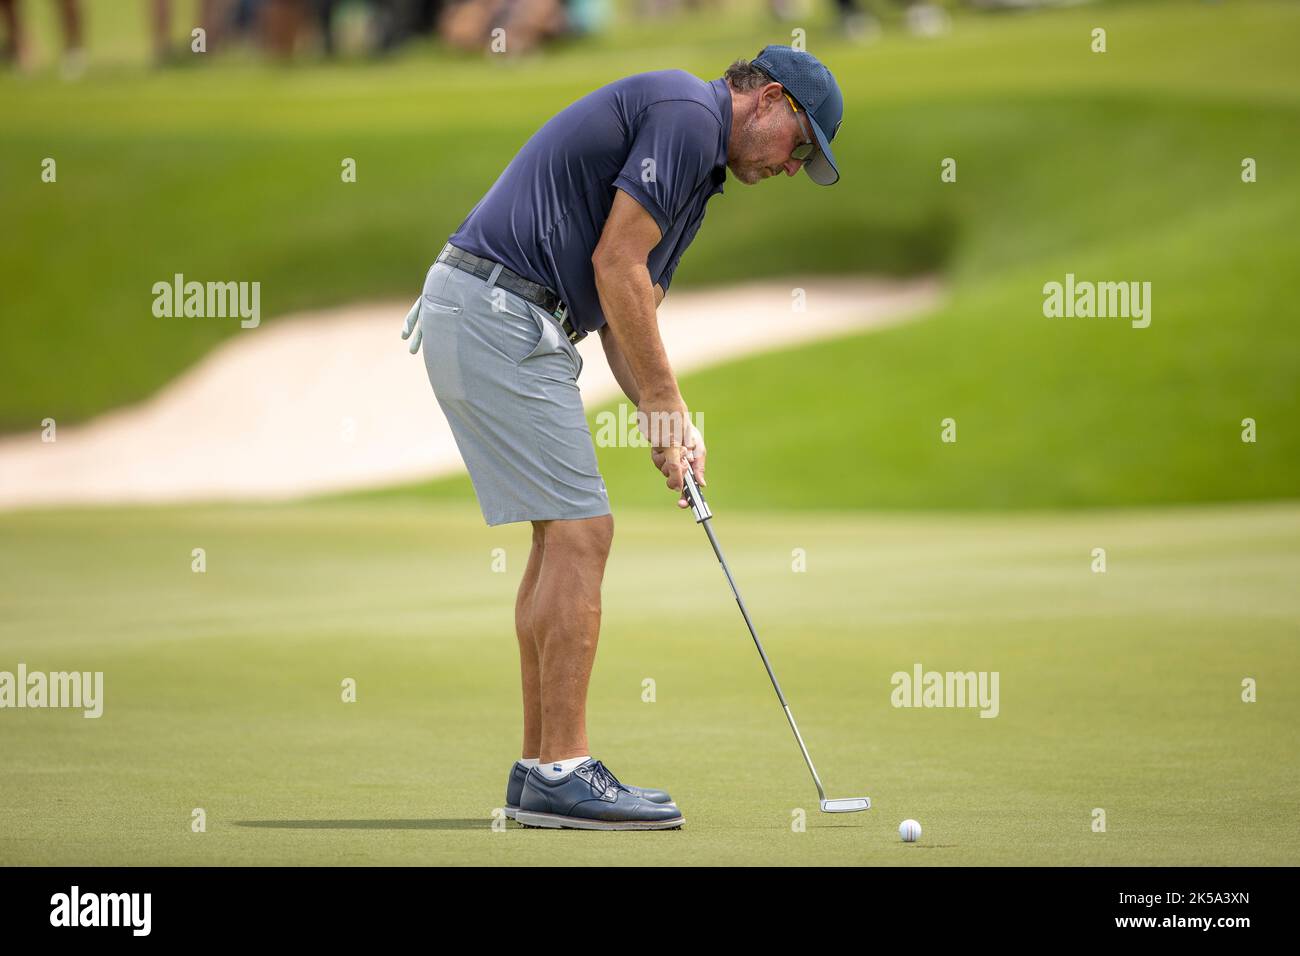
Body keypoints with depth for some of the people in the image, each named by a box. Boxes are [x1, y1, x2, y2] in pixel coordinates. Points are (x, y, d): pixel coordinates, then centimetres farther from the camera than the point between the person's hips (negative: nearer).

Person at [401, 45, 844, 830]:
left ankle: (542, 768, 14)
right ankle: (561, 773, -8)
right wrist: (664, 399, -8)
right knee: (579, 531, -9)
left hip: (488, 320, 11)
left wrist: (670, 421, 7)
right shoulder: (687, 112, -8)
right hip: (496, 314, -11)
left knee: (563, 535, 12)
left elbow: (629, 310, 22)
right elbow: (615, 262, -15)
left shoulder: (699, 173, 23)